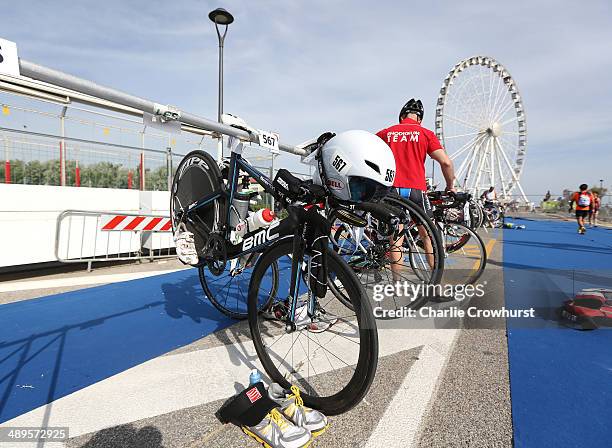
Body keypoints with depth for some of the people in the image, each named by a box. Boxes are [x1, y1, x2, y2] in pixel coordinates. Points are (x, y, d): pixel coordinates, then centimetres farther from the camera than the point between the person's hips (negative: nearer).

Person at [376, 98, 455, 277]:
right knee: (427, 235, 15)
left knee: (396, 238, 5)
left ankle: (396, 281, 7)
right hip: (416, 189, 0)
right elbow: (446, 162, -2)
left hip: (392, 188, 1)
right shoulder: (425, 133, 7)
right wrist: (450, 186, 13)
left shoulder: (386, 133, 12)